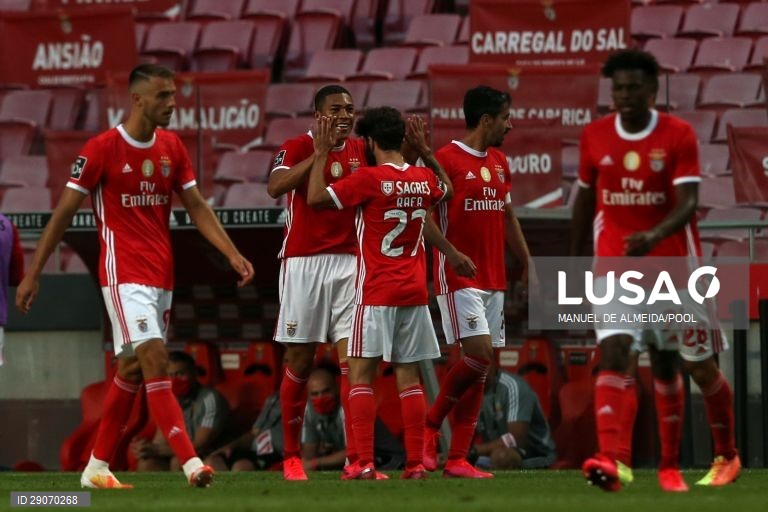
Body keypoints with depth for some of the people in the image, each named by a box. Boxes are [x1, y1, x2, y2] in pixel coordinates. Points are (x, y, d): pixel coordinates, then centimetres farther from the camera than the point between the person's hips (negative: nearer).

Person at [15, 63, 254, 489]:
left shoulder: (172, 147, 9)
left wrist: (232, 254, 0)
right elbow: (64, 212, -5)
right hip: (124, 274, -7)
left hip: (162, 276, 7)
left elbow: (196, 206, 12)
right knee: (155, 360, -17)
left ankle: (96, 468, 20)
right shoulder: (102, 148, -9)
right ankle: (190, 462, -24)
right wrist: (33, 274, -5)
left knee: (133, 369, 11)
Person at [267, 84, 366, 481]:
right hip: (304, 262, -4)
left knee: (353, 360, -5)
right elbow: (275, 187, -21)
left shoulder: (360, 151, 11)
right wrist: (319, 151, -26)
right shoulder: (297, 148, -4)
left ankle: (355, 458, -7)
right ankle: (292, 456, 12)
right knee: (299, 361, 2)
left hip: (348, 261, 4)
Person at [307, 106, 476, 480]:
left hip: (375, 292, -5)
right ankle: (415, 463, 5)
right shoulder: (424, 180, 6)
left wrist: (321, 154, -1)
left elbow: (315, 198, -10)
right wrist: (425, 152, 31)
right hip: (414, 292, 5)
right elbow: (446, 189, 30)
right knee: (408, 376, 8)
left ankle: (365, 463, -12)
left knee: (361, 374, -3)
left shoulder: (369, 179, -12)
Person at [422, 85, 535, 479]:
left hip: (493, 280, 8)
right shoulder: (445, 159, -9)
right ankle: (431, 423, 3)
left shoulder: (499, 163, 15)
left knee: (481, 370, 3)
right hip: (458, 279, -8)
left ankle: (457, 460, 5)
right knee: (479, 354, -18)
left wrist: (528, 265, 19)